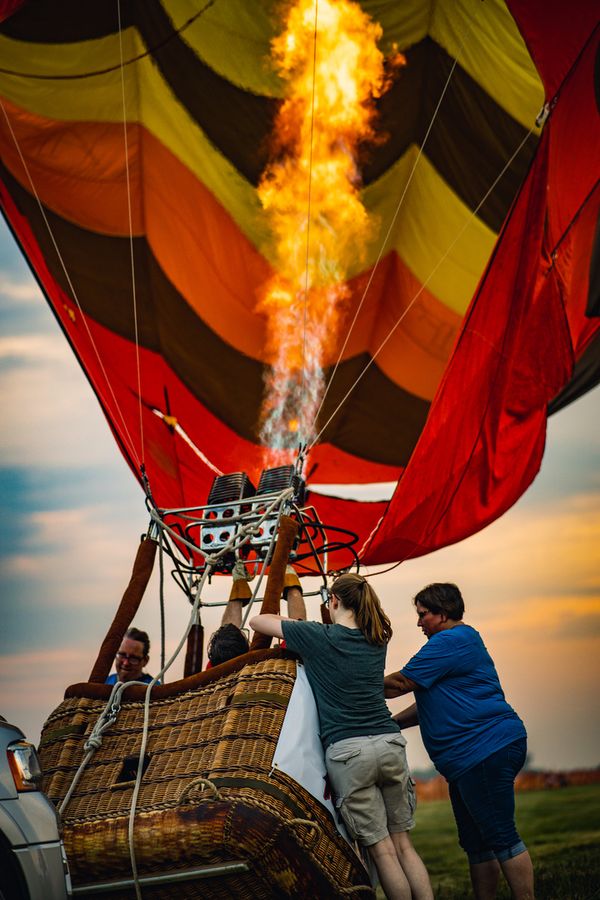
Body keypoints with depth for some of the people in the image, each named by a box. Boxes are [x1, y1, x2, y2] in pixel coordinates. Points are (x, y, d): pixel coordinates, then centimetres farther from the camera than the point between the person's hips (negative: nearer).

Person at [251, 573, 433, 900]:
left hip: (347, 751, -4)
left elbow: (256, 621, 8)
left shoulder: (318, 637, -2)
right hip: (390, 745, 4)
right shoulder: (376, 640, 11)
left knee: (382, 850, 2)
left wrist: (284, 623, 27)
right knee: (403, 843, 11)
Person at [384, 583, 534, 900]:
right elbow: (430, 705, 27)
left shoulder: (451, 641, -11)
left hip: (486, 750, -11)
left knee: (500, 837, -10)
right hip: (467, 760, 11)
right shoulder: (464, 641, 24)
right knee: (475, 843, 11)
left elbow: (401, 683, -11)